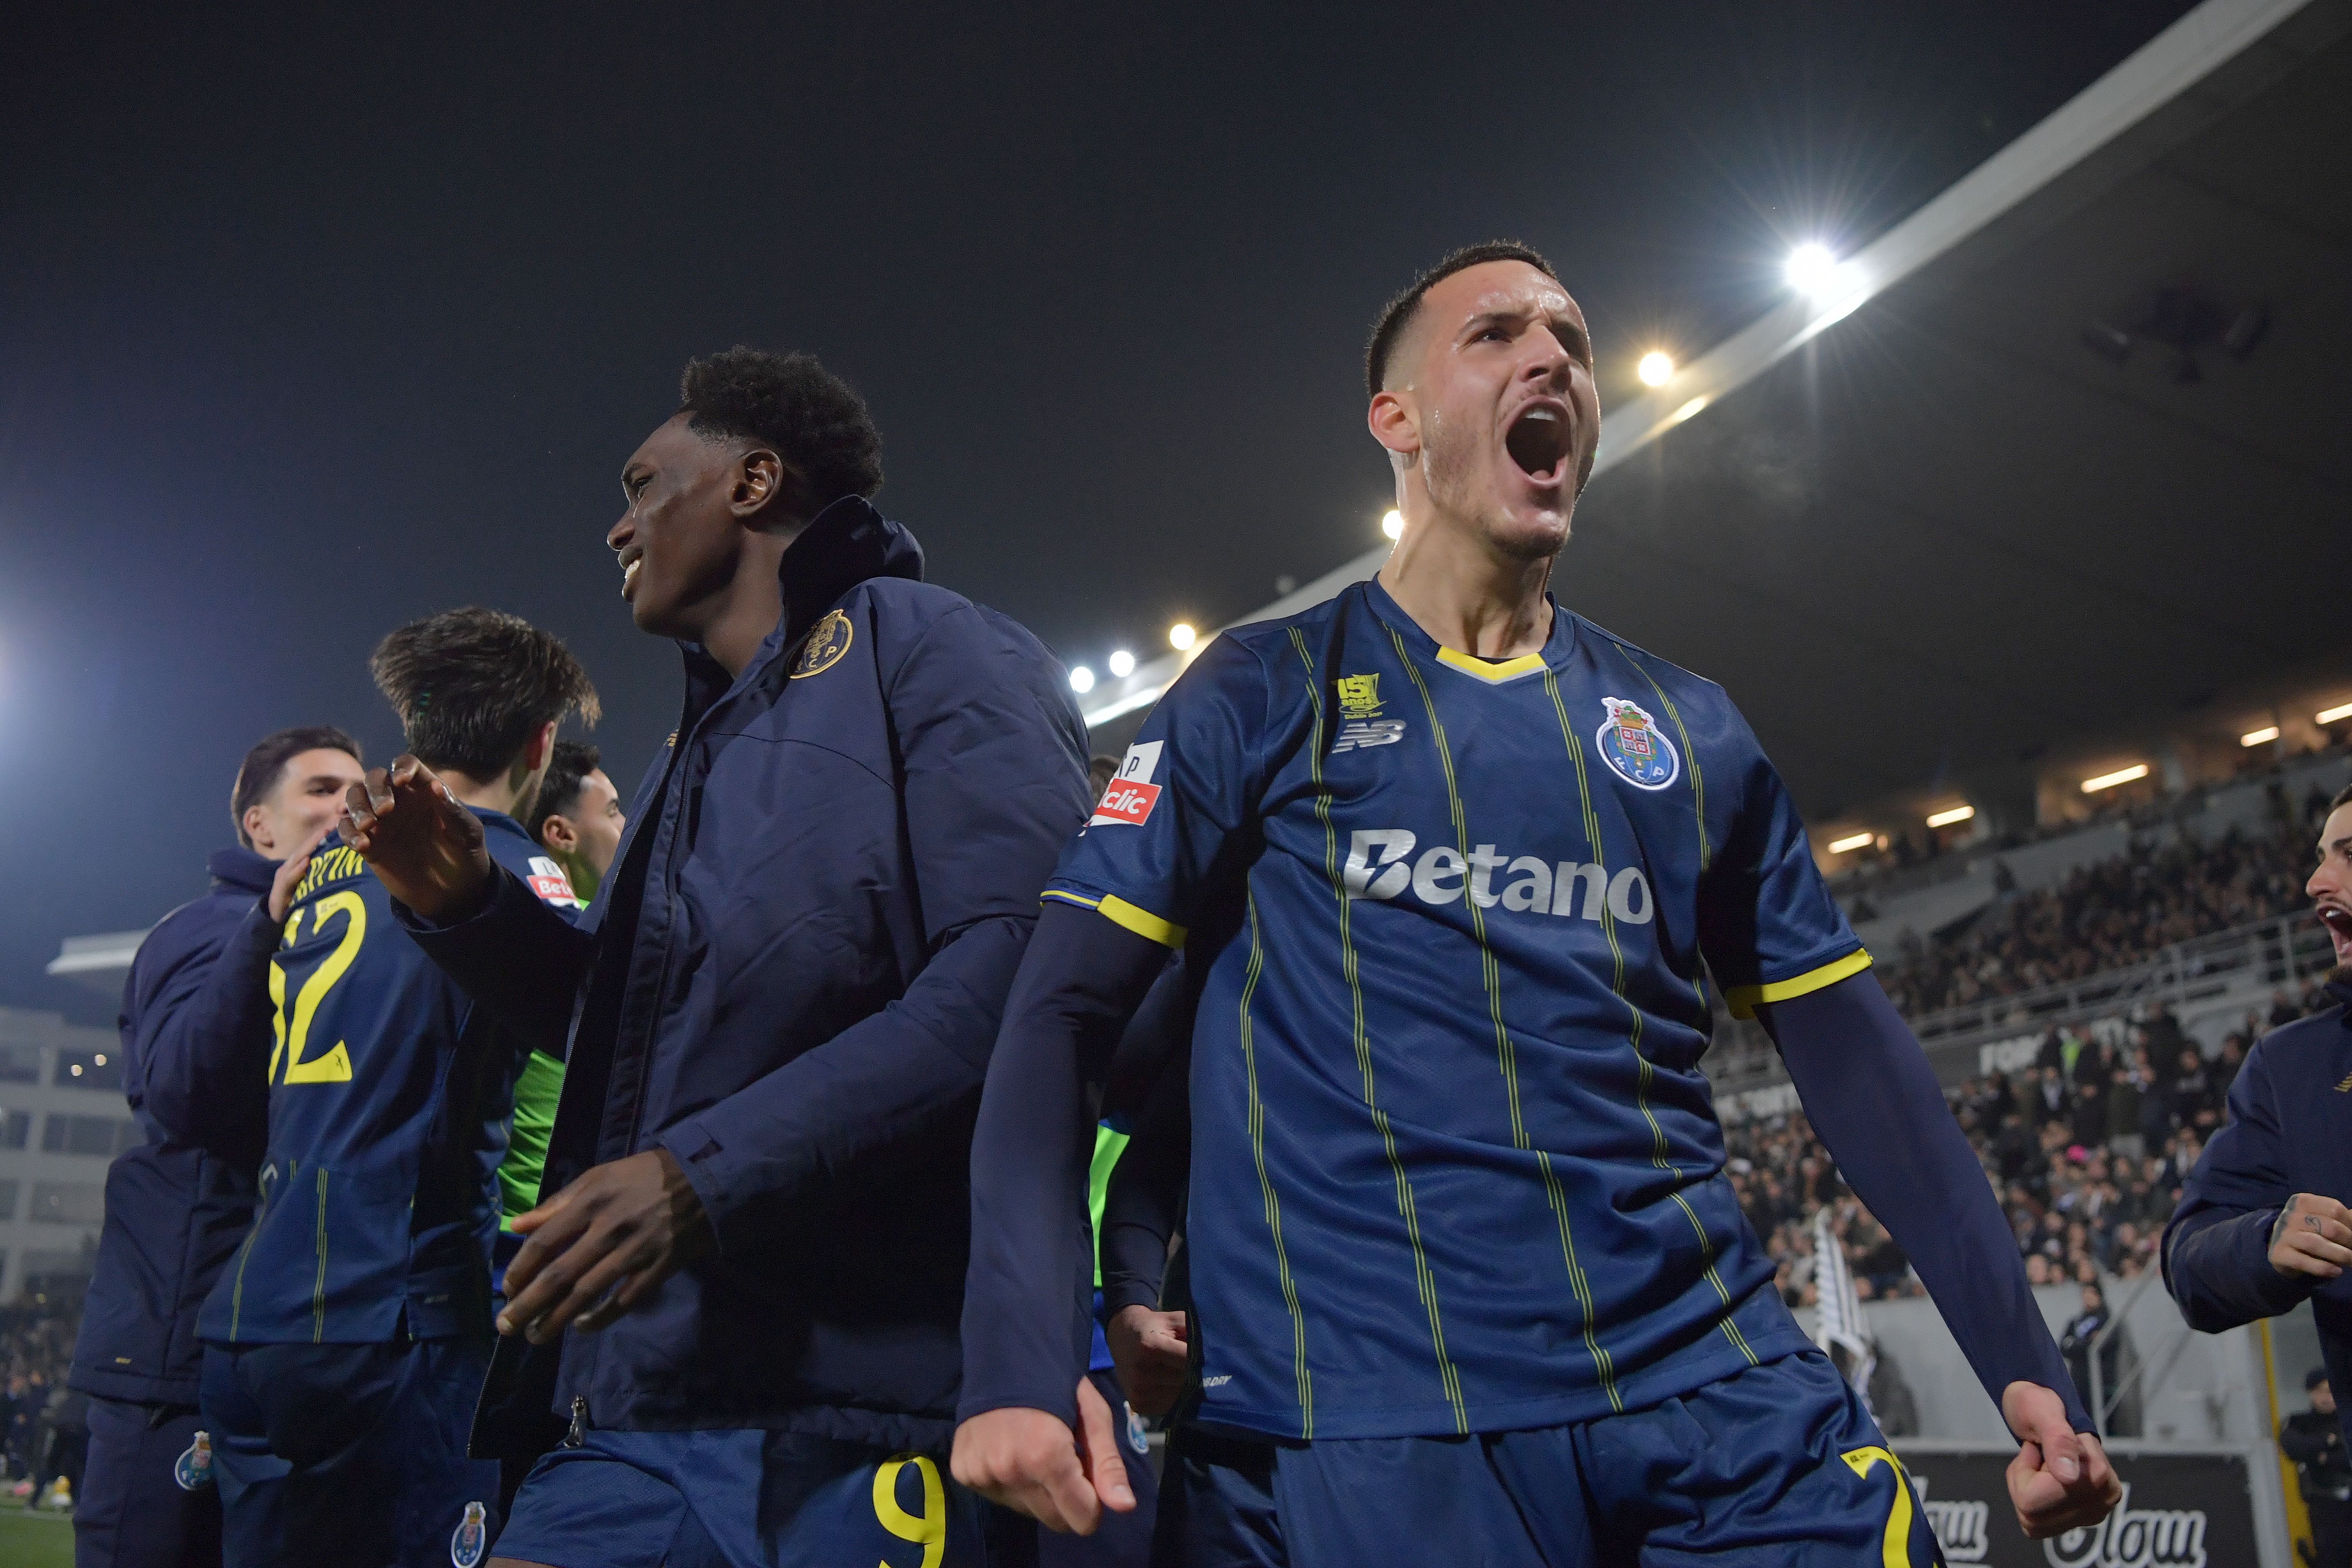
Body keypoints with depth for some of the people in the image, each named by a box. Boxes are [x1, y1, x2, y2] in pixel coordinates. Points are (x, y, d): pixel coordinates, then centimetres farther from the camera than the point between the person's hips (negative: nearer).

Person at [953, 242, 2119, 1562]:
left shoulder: (1690, 731, 14)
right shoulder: (1265, 694, 3)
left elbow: (1851, 1042, 13)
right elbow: (1066, 1011, -4)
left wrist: (2022, 1356, 5)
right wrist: (1026, 1357, -17)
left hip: (1721, 1375, 4)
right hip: (1387, 1422, -3)